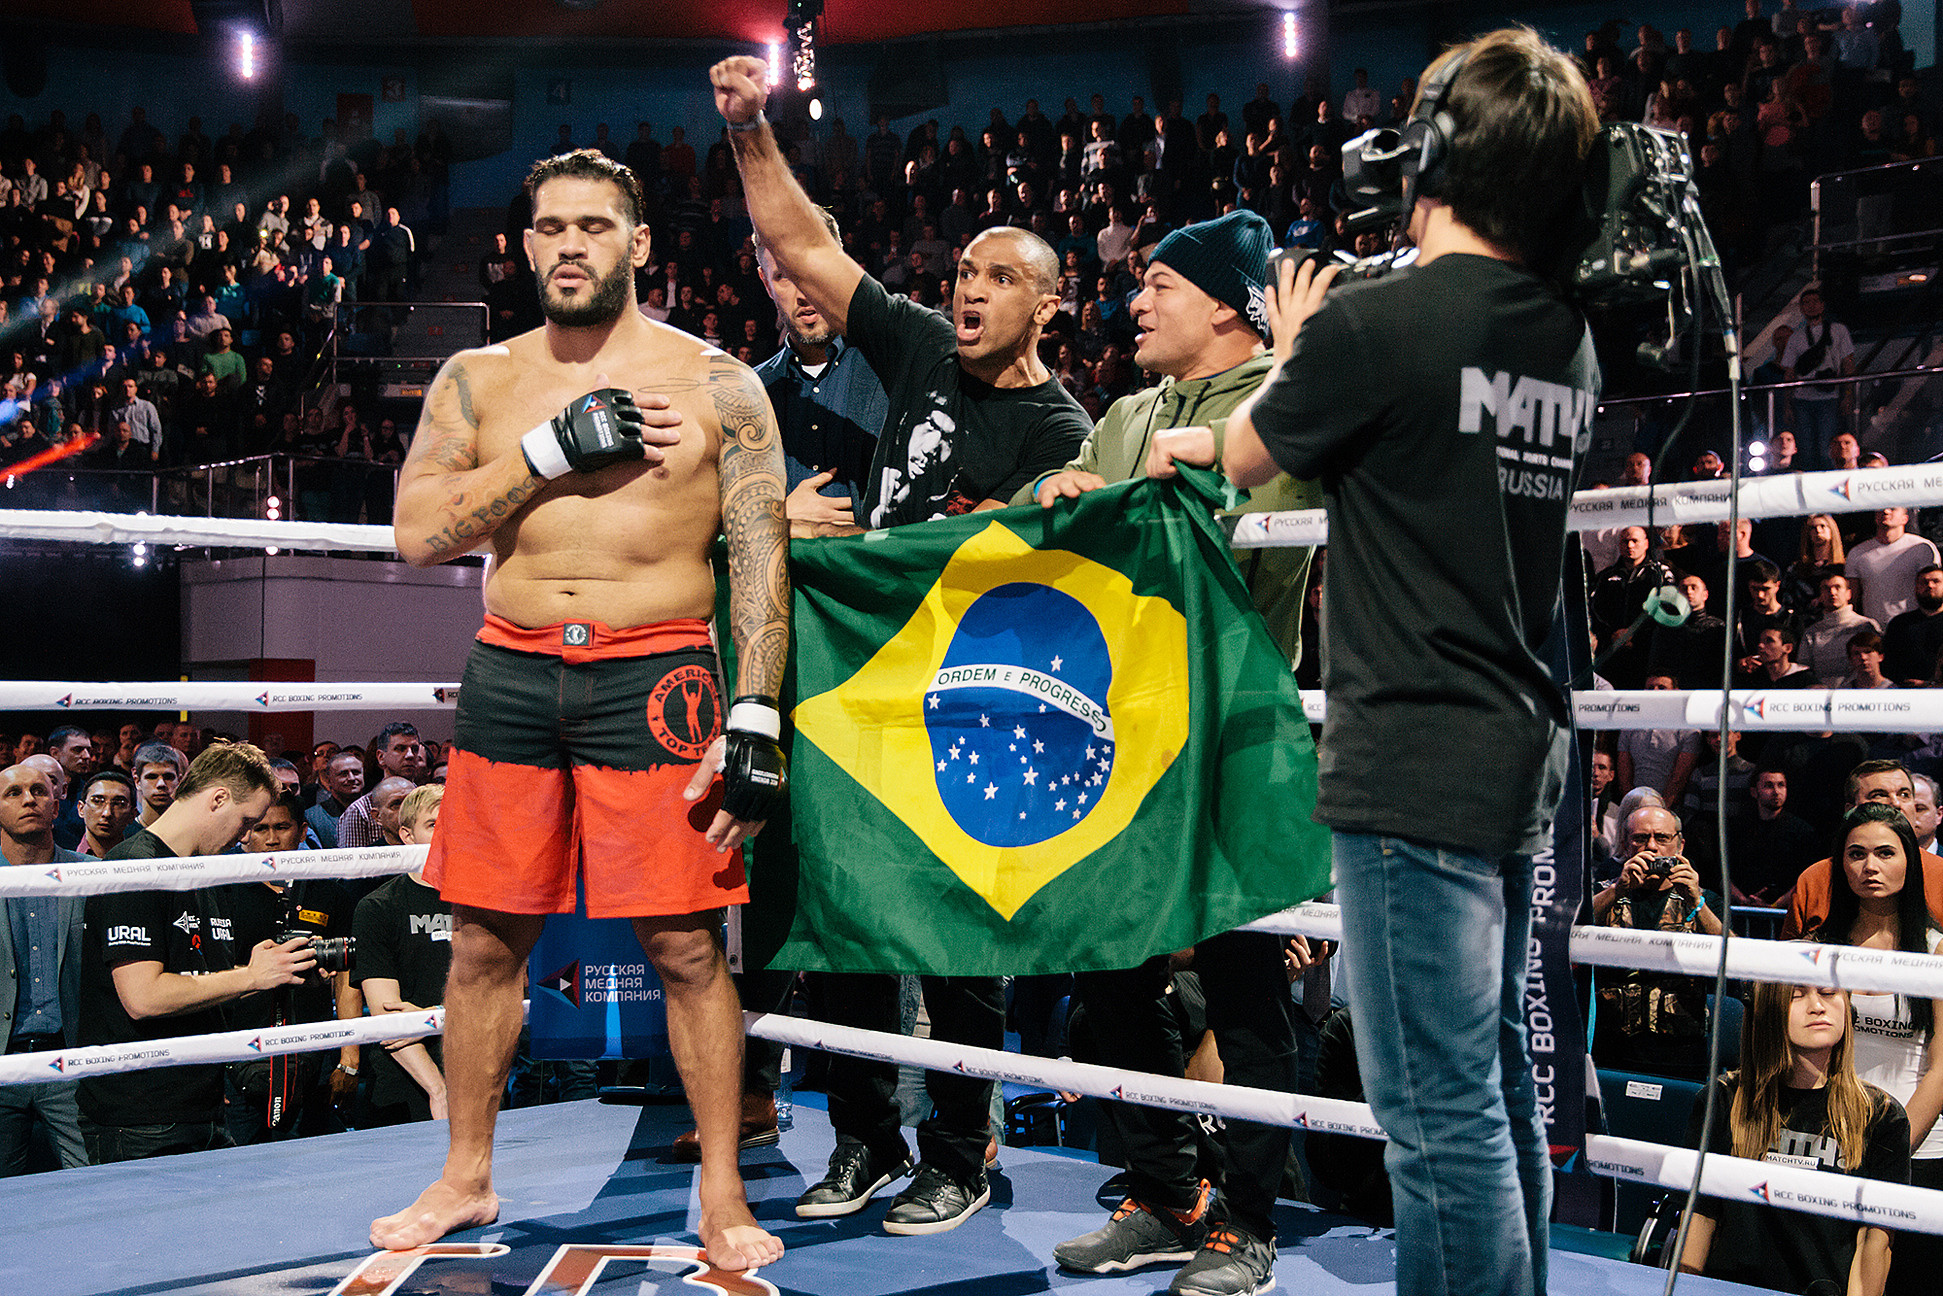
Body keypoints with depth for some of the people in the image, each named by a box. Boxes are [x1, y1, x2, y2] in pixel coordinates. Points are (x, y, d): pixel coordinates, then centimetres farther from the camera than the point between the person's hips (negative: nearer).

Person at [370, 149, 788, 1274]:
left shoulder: (715, 384, 3)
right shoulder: (478, 380, 11)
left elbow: (764, 558, -2)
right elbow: (418, 533, 1)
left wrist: (755, 721, -11)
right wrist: (552, 450, -9)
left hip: (656, 677, -3)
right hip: (511, 675, 3)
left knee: (686, 946, -3)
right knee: (485, 939, 9)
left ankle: (724, 1197, 11)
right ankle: (467, 1179, 26)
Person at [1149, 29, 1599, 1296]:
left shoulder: (1377, 320, -14)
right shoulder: (1570, 340, 8)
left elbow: (1246, 457, 3)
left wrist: (1293, 358, 21)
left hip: (1416, 764, -8)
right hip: (1524, 757, 9)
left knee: (1441, 1107, -2)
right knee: (1497, 1074, 20)